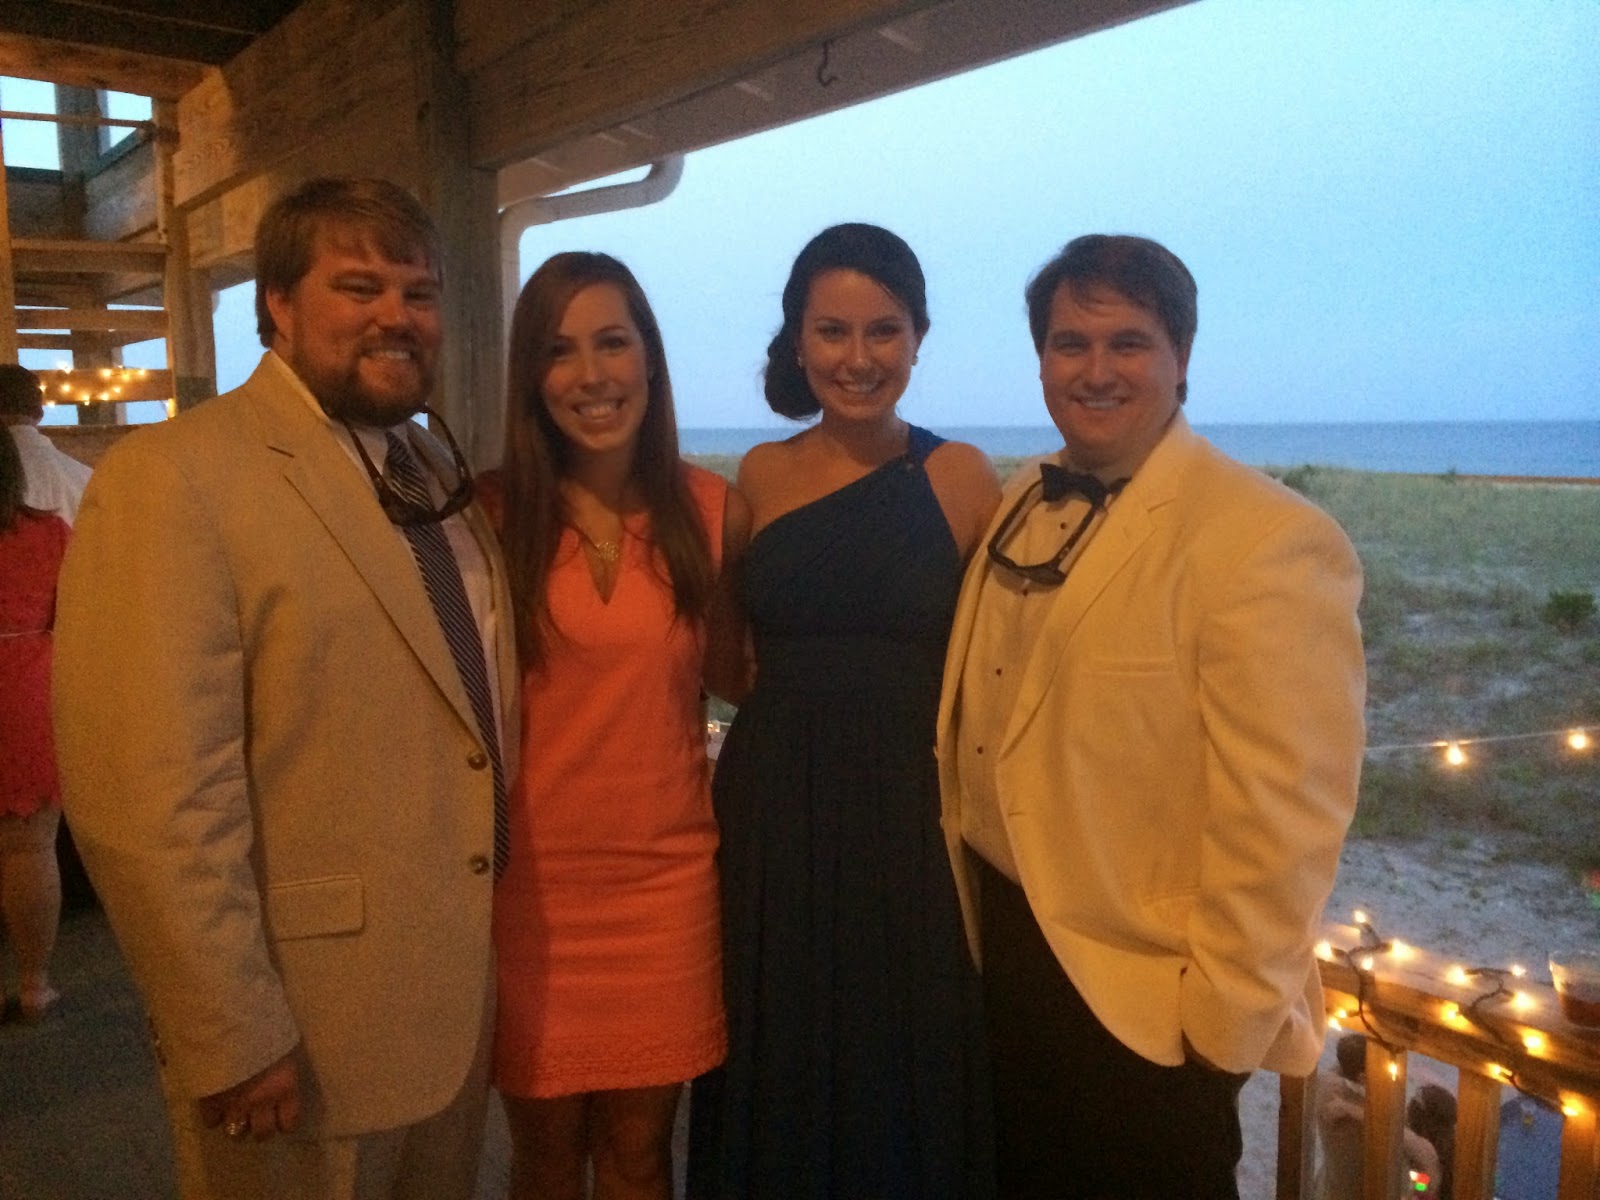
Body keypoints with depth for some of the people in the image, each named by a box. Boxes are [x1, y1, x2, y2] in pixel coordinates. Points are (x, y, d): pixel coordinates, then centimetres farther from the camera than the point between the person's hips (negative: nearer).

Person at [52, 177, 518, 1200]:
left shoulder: (443, 477, 9)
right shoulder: (173, 477, -15)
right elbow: (153, 801, -20)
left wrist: (500, 960, 11)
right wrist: (232, 1041, -18)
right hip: (302, 1037, -7)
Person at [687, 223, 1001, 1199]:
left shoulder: (959, 477, -3)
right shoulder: (762, 476, 3)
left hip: (910, 820, -2)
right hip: (773, 815, 2)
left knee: (907, 1084, 13)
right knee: (776, 1078, 16)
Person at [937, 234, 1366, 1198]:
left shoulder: (1267, 540, -21)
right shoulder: (1023, 503, 4)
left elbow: (1284, 818, -22)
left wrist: (1227, 1016, -16)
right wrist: (968, 901, 7)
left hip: (1145, 1001, -7)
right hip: (1003, 940, 7)